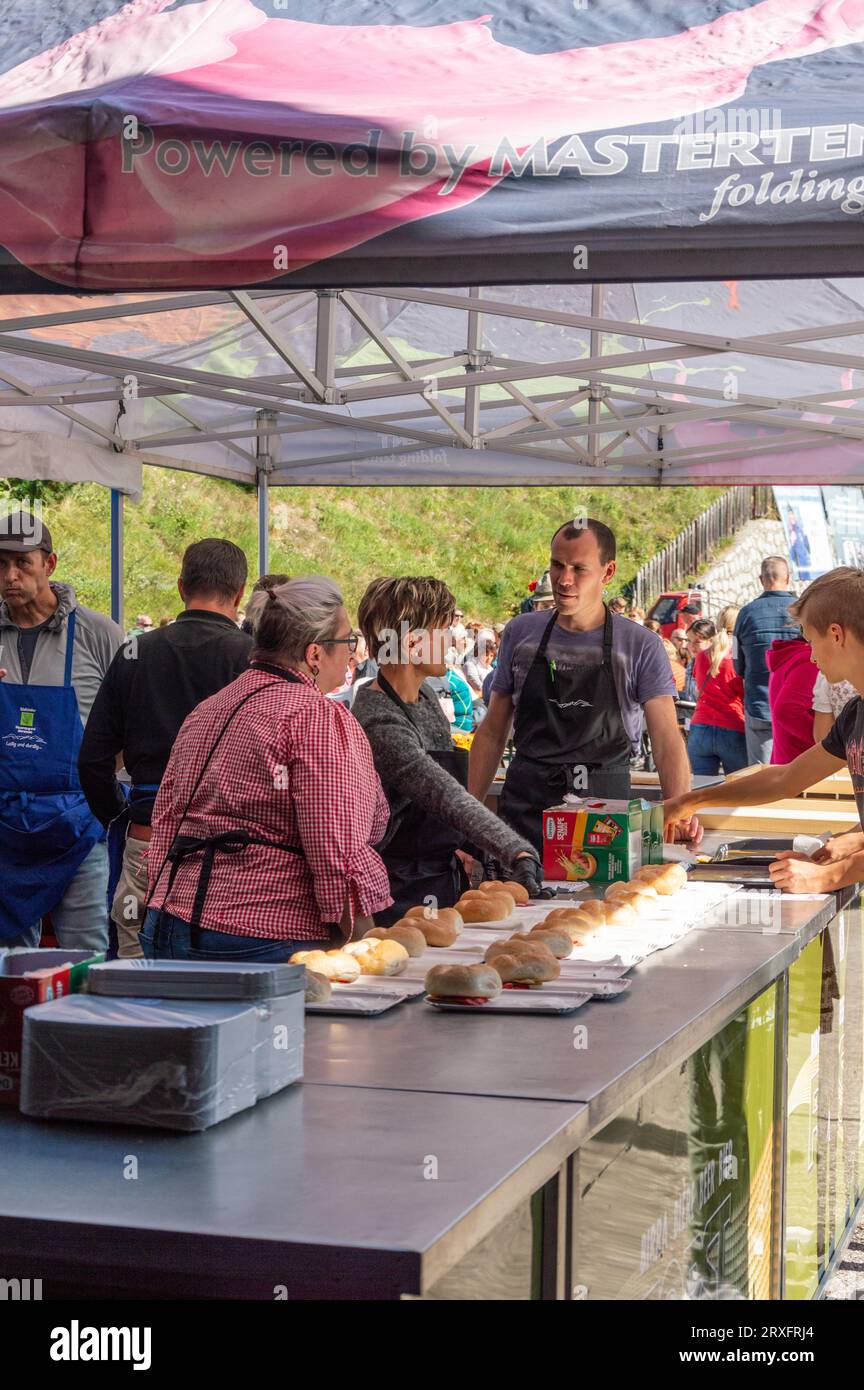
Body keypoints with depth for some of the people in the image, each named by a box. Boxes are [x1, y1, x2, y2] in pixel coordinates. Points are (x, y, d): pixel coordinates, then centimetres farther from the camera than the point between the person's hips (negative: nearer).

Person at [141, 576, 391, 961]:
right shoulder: (319, 717, -10)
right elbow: (339, 855, -15)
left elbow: (165, 823, 18)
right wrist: (365, 944, -6)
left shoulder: (204, 711, 16)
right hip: (268, 938, -8)